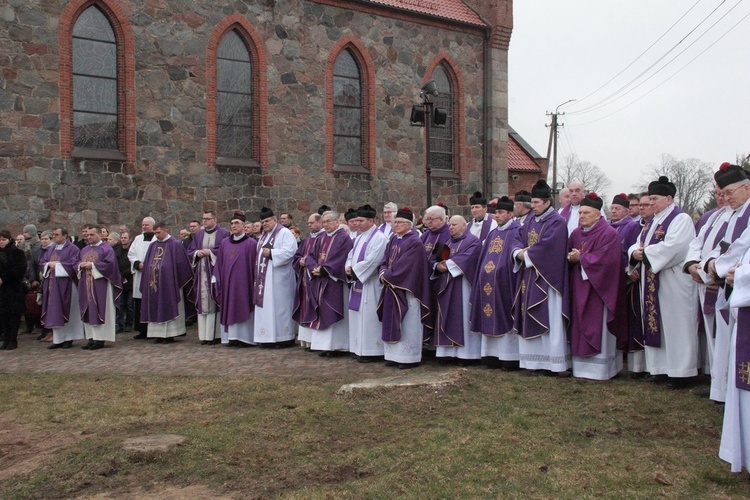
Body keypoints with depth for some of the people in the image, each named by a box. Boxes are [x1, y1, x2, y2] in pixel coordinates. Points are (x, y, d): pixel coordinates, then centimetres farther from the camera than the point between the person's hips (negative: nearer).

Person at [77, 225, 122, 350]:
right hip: (86, 285, 7)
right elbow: (78, 263, 19)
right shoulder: (84, 250, 19)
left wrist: (92, 265, -15)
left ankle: (100, 339, -2)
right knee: (89, 311, 6)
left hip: (100, 284, -7)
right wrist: (81, 265, -4)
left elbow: (109, 263, -14)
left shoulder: (106, 249, -3)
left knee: (100, 311, -5)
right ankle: (91, 338, 11)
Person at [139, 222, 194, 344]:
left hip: (169, 284, -5)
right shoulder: (152, 246, 11)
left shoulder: (175, 245, -5)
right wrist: (149, 281, 7)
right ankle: (159, 334, 11)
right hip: (154, 283, 6)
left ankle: (170, 334, 5)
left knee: (169, 309, -1)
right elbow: (147, 265, 13)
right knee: (156, 309, 6)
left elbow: (181, 265, -5)